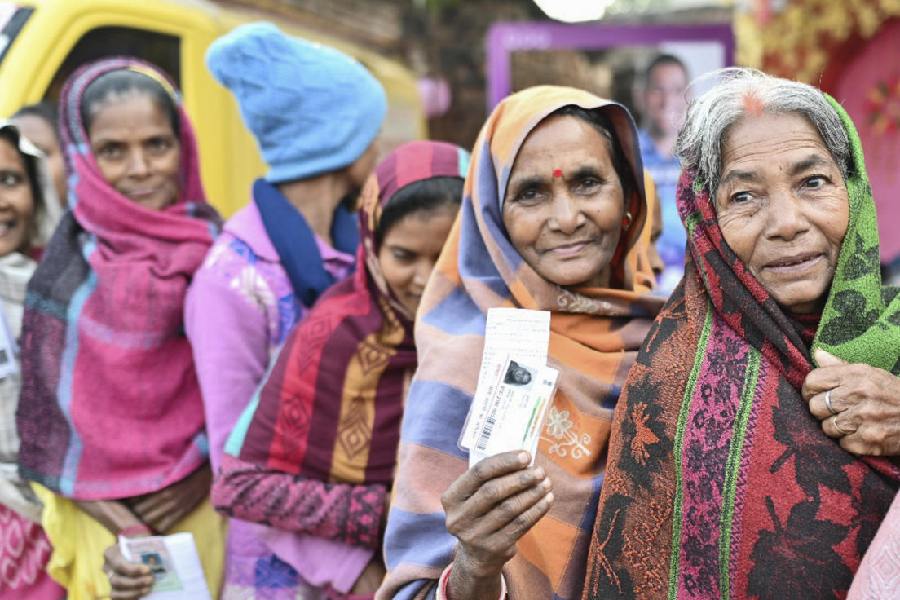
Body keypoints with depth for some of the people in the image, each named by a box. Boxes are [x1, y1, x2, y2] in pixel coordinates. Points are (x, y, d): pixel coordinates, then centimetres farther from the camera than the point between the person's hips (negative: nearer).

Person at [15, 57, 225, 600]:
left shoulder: (214, 244, -2)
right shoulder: (71, 265, -9)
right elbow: (48, 417, -7)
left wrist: (208, 469, -9)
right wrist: (121, 531, -13)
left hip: (203, 509, 2)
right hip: (105, 521, -2)